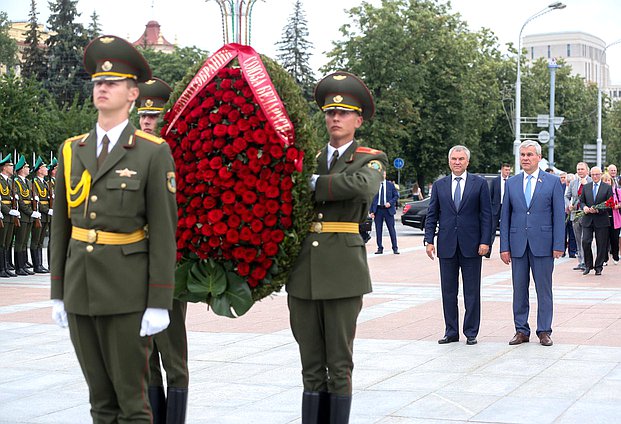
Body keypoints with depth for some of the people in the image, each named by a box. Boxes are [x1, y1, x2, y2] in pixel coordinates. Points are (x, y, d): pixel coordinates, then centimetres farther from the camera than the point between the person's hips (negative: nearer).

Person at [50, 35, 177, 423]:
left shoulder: (153, 153, -6)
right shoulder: (72, 150, 9)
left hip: (128, 294, -5)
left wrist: (159, 304, -12)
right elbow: (61, 226, 13)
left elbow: (164, 231, -8)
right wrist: (58, 293, 10)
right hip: (80, 290, 5)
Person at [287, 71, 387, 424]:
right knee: (312, 368, 8)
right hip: (303, 274, 4)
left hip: (343, 274, -4)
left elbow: (363, 185, -20)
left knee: (339, 366, 1)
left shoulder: (371, 160, 3)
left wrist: (316, 183, -12)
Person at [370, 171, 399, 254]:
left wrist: (390, 203, -10)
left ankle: (395, 248, 5)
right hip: (378, 210, 1)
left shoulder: (390, 185, 5)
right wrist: (371, 211, -1)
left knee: (391, 229, 0)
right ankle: (380, 248, 9)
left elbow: (396, 196, 8)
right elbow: (371, 199, 6)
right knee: (378, 230, 2)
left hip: (388, 210, -1)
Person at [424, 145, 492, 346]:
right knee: (448, 291, 7)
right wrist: (429, 240, 0)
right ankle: (451, 331, 15)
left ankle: (471, 332, 10)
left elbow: (486, 214, 0)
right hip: (447, 245, 2)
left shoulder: (479, 183, 2)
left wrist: (485, 241, -8)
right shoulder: (439, 185, 9)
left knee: (472, 291, 3)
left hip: (471, 245, -2)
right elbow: (432, 215, 9)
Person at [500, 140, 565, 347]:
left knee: (544, 289, 3)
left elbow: (559, 215, -1)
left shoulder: (553, 182, 2)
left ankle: (544, 331, 10)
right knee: (519, 290, 6)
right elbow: (505, 216, 9)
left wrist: (558, 245, -8)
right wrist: (504, 247, 2)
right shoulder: (511, 183, 9)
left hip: (543, 244, -2)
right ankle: (521, 331, 14)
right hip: (517, 244, 2)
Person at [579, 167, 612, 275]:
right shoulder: (586, 187, 11)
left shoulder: (607, 187, 2)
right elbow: (581, 201, 15)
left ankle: (598, 267, 13)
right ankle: (588, 265, 6)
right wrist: (584, 207, -8)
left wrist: (598, 210, -16)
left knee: (601, 245, 2)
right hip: (587, 220, 2)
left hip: (601, 220, -2)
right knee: (585, 242, -10)